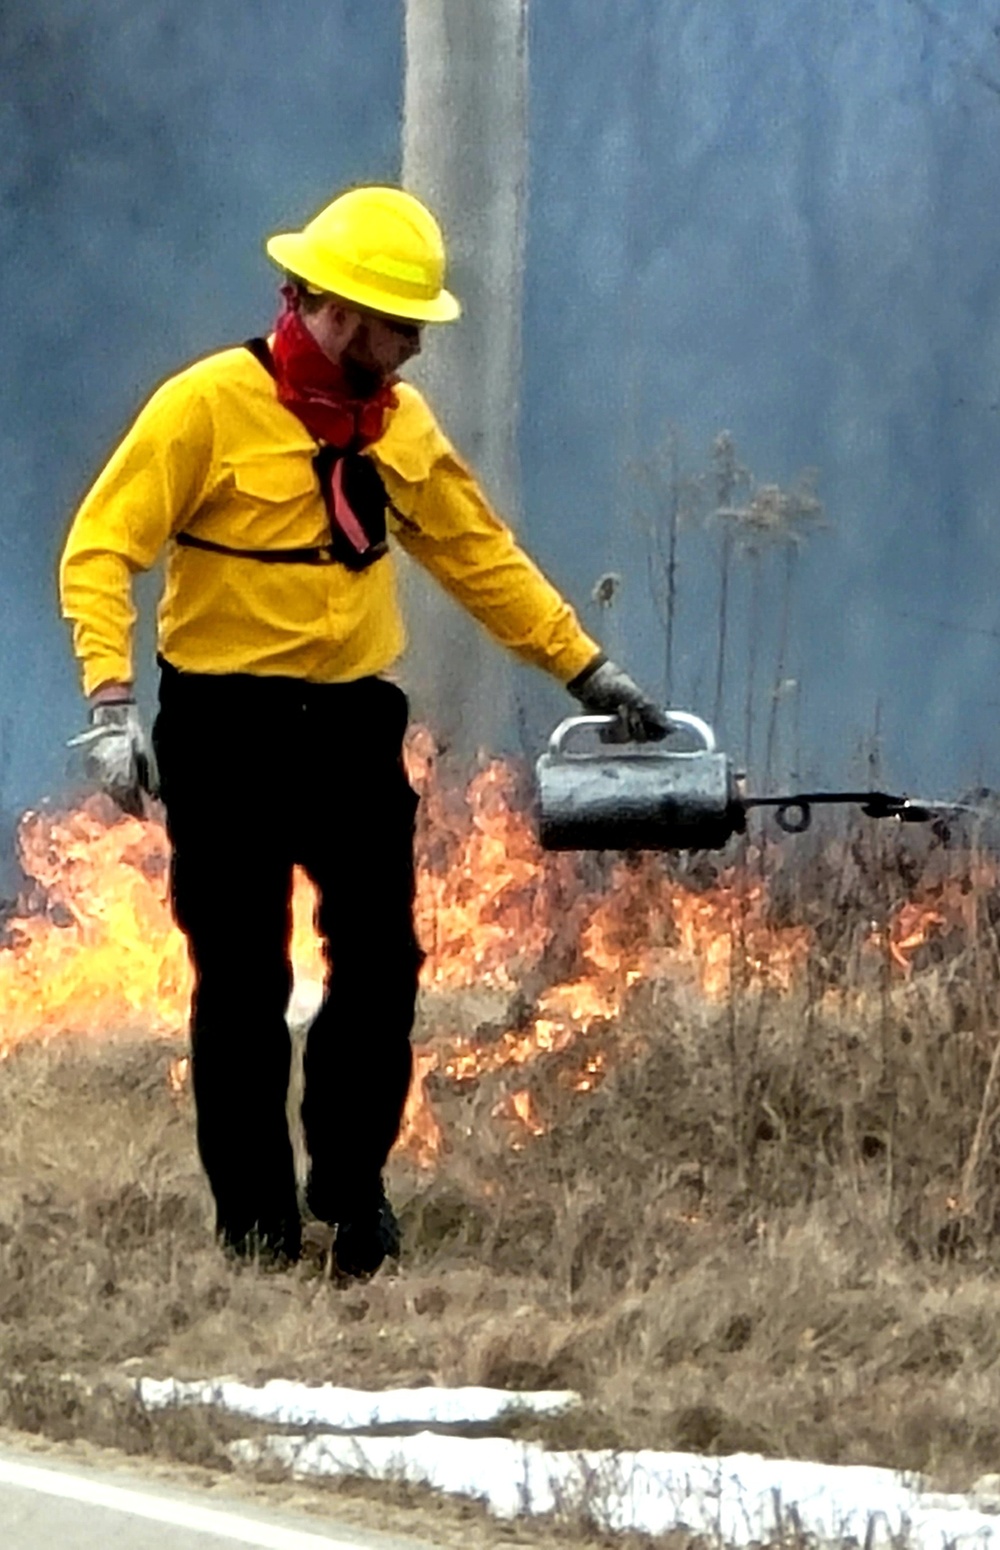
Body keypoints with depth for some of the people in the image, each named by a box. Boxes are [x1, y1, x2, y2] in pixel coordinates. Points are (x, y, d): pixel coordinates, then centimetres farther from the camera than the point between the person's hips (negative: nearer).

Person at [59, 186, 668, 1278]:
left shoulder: (399, 422, 8)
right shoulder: (211, 406, -11)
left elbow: (479, 555, 17)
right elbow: (101, 552, -14)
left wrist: (589, 672, 14)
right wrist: (111, 703, -25)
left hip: (352, 725, 5)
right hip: (226, 729, -5)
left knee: (380, 963, 1)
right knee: (243, 985, 1)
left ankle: (350, 1182, 18)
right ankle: (254, 1221, 10)